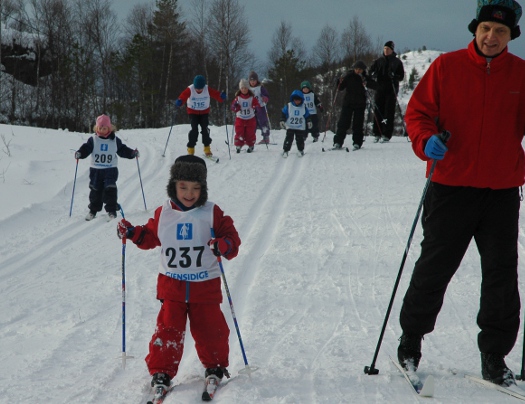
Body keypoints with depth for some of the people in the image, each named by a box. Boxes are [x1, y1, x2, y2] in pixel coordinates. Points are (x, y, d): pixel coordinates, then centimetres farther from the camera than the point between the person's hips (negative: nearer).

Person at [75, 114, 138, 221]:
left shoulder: (115, 140, 3)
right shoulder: (93, 140, -1)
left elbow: (123, 150, 8)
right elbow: (86, 148, -6)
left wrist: (132, 153, -4)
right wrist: (79, 153, -25)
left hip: (110, 169, -1)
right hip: (95, 170, 1)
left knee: (110, 190, -8)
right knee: (95, 190, 8)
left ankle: (111, 211, -2)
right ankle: (93, 210, 20)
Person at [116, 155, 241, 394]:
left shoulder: (212, 213, -4)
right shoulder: (163, 214, 2)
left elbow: (232, 239, -4)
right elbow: (150, 237, 17)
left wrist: (223, 246, -25)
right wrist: (132, 233, 0)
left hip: (205, 286, -1)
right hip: (172, 285, 1)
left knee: (210, 330, 4)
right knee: (168, 329, -3)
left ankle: (215, 366, 27)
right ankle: (161, 371, 7)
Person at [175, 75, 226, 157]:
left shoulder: (207, 89, -16)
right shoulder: (190, 90, -21)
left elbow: (216, 94, -22)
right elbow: (183, 96, -30)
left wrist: (221, 96, -44)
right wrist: (179, 102, -51)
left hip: (204, 112, 2)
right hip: (193, 112, -2)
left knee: (205, 129, -7)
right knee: (194, 129, -14)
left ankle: (207, 149, 8)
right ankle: (191, 149, -3)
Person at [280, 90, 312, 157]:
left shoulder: (303, 107, 3)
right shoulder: (288, 106, -4)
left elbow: (307, 116, 13)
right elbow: (283, 114, 0)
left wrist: (309, 122, 11)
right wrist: (282, 121, -8)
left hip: (300, 128, 2)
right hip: (290, 127, -2)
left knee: (300, 139, 2)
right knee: (289, 138, -10)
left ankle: (301, 150, 18)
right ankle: (285, 150, -5)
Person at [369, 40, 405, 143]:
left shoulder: (397, 62, 6)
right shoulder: (378, 61, 14)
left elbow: (401, 76, 3)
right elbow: (371, 72, 15)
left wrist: (394, 76, -18)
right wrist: (374, 75, -9)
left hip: (391, 90, -3)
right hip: (380, 89, 3)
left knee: (389, 112, -5)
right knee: (378, 111, 0)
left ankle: (386, 135, -5)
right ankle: (377, 134, 5)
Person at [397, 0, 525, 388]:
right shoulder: (446, 67, -1)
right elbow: (418, 111, 1)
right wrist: (426, 140, -18)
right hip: (451, 186, -1)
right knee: (433, 269, 6)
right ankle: (410, 342, 25)